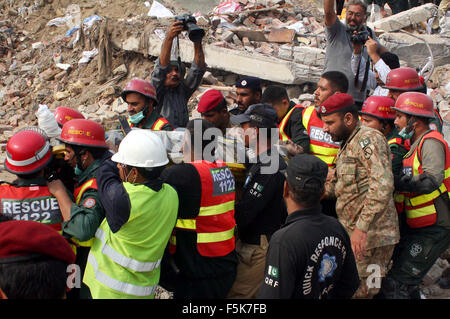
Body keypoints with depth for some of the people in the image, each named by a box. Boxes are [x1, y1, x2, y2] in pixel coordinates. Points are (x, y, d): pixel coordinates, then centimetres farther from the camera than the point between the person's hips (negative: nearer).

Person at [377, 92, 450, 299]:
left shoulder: (431, 142, -15)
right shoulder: (416, 144, 15)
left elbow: (433, 179, -31)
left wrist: (396, 182, -27)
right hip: (419, 227, 10)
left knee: (394, 285, -13)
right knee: (406, 284, 17)